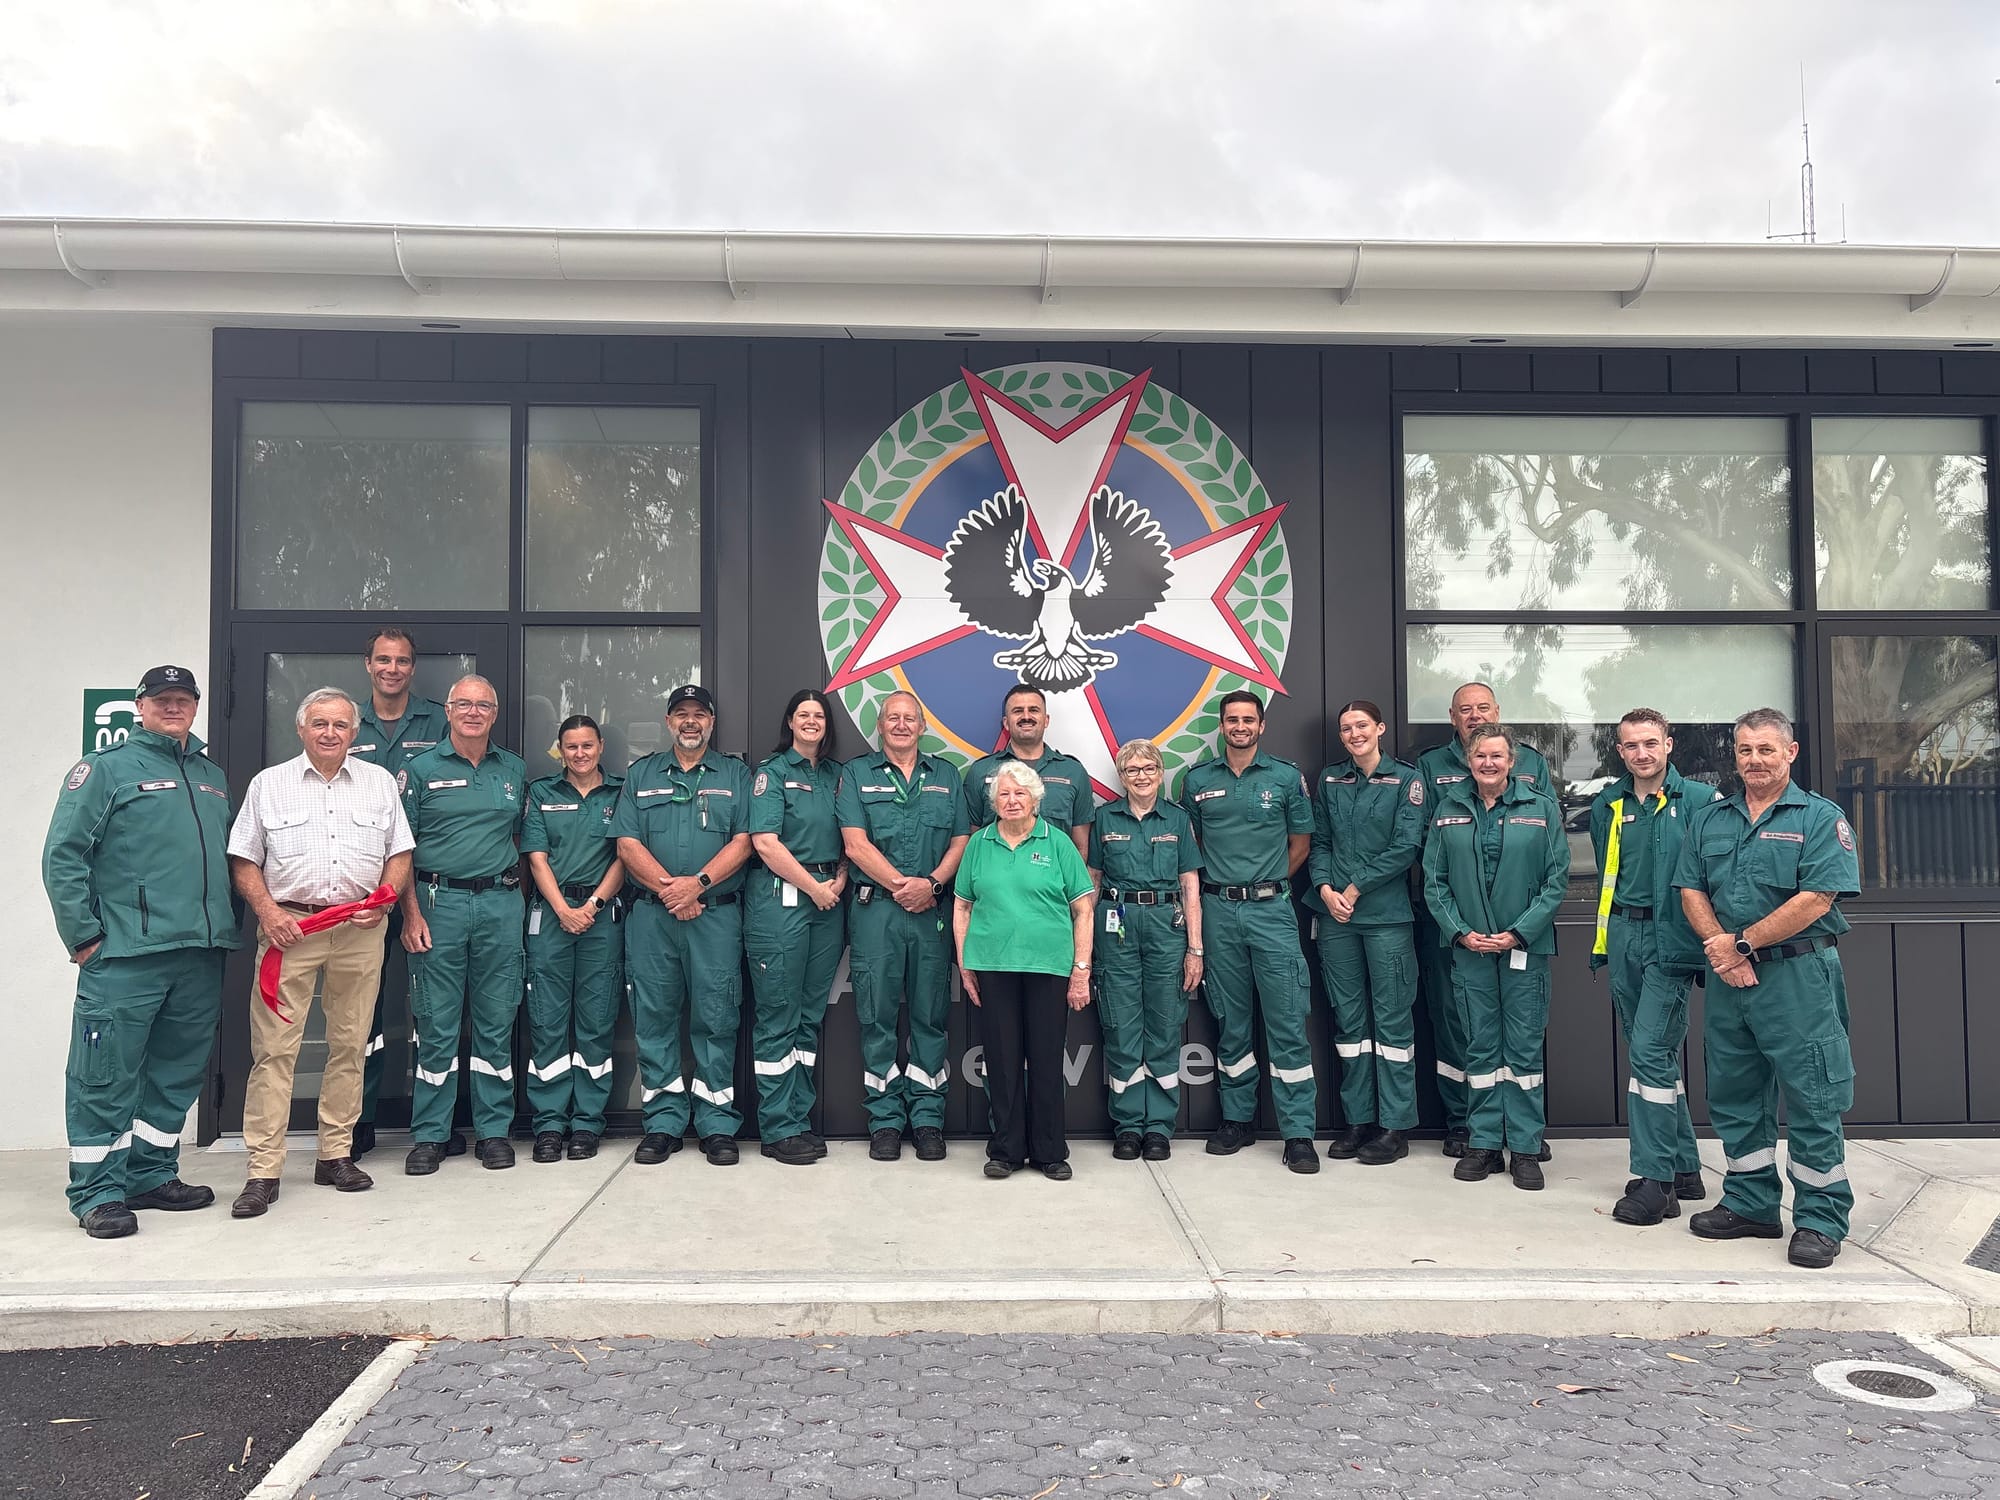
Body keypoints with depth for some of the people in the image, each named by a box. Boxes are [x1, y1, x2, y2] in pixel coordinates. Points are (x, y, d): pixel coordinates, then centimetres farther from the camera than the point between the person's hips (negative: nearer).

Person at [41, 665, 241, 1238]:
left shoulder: (211, 777, 18)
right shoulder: (106, 767, -1)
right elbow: (62, 856, -7)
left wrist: (225, 926, 16)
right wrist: (83, 935, -11)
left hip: (201, 954, 6)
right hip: (125, 955, -6)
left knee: (177, 1073, 12)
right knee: (107, 1077, -2)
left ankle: (152, 1175, 24)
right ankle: (97, 1193, 7)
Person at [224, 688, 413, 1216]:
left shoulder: (379, 782, 12)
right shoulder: (268, 784, 9)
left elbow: (399, 854, 13)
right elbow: (244, 861, 7)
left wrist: (383, 900, -3)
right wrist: (267, 911, -8)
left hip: (360, 930, 2)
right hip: (289, 926, -2)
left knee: (350, 1044, 6)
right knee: (273, 1048, -5)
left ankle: (336, 1154, 17)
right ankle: (263, 1170, 0)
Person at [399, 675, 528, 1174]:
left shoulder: (514, 770, 12)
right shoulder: (421, 769, 3)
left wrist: (515, 893, 7)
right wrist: (411, 914, -7)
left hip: (500, 904, 2)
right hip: (439, 902, -2)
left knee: (497, 1021, 6)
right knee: (436, 1023, 1)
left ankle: (494, 1130, 15)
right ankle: (429, 1135, 11)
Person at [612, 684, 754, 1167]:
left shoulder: (735, 775, 10)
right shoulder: (641, 775, 13)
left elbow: (742, 842, 0)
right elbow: (627, 843, 3)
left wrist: (699, 882, -14)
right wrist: (668, 887, -10)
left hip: (717, 913, -1)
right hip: (651, 914, 2)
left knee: (716, 1018, -1)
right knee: (654, 1018, 4)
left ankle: (717, 1124, 7)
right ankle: (663, 1123, 13)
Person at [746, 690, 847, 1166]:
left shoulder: (836, 775, 16)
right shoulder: (772, 771, 0)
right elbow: (765, 842, -10)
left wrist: (839, 881, -3)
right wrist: (813, 886, -10)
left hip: (829, 902, 6)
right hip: (780, 899, -6)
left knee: (811, 1015, 9)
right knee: (778, 1018, -3)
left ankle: (801, 1118, 17)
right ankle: (778, 1129, 3)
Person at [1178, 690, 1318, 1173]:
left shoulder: (1286, 777, 3)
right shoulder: (1197, 780, 7)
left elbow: (1300, 843, 9)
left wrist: (1267, 883, 5)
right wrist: (1219, 883, 5)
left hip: (1271, 910, -2)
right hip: (1218, 912, 2)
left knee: (1287, 1022, -4)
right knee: (1230, 1022, 10)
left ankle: (1299, 1133, 1)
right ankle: (1237, 1120, 21)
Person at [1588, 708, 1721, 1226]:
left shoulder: (1700, 801, -4)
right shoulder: (1607, 807, 12)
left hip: (1672, 941, -6)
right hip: (1623, 937, 6)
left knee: (1650, 1052, -11)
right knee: (1660, 1054, 13)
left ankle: (1654, 1180, -4)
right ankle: (1684, 1169, 23)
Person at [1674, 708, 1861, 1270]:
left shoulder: (1820, 818, -3)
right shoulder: (1708, 820, 12)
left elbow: (1816, 899, -14)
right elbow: (1691, 891, 8)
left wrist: (1743, 942, -14)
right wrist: (1719, 948, -9)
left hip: (1798, 976, -5)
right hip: (1727, 978, 5)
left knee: (1811, 1101, 0)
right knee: (1734, 1096, 13)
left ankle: (1821, 1220, 11)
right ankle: (1750, 1206, 26)